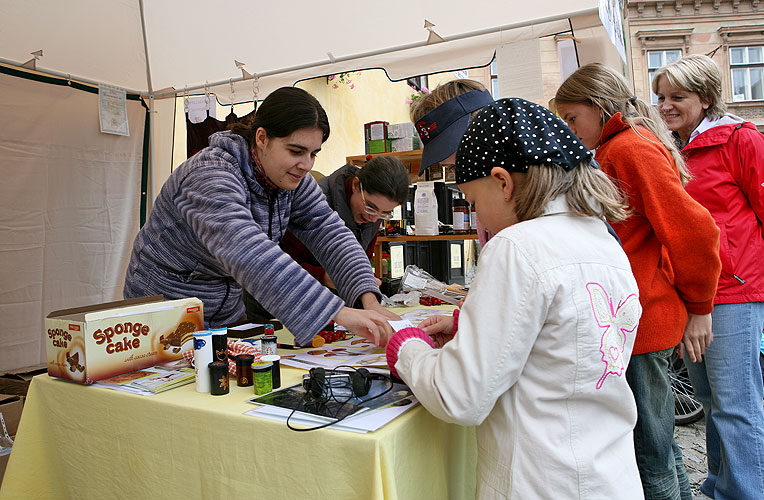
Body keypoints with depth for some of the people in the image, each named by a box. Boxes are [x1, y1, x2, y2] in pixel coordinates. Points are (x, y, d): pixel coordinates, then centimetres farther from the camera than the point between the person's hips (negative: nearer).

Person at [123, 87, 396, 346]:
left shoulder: (293, 179, -7)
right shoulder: (210, 177, -31)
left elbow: (330, 232, -12)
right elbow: (247, 254, -46)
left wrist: (369, 300, -29)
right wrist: (340, 312, -54)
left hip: (227, 313, 6)